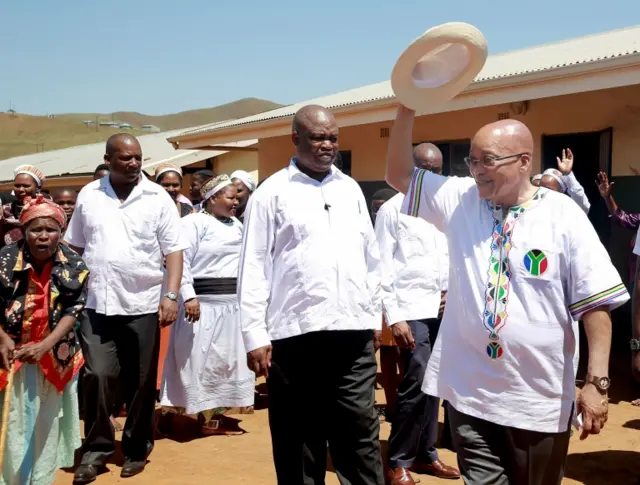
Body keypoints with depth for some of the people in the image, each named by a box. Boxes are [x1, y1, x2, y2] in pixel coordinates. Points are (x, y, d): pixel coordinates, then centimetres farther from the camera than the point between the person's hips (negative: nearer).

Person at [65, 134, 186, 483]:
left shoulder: (158, 198, -1)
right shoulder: (88, 195, 6)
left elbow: (173, 251, -3)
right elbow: (74, 247, 12)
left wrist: (171, 295, -12)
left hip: (142, 305, -1)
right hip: (96, 304, 1)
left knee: (141, 381, 7)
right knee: (97, 376, -4)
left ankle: (136, 448, 24)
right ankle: (96, 446, 15)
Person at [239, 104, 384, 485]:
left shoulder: (351, 189, 13)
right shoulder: (272, 192, 0)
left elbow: (371, 257, 16)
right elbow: (254, 267, -3)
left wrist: (374, 316, 14)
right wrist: (255, 335, -7)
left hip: (353, 332, 3)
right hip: (295, 334, -3)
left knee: (361, 433, 7)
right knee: (298, 439, 9)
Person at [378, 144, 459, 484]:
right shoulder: (393, 209, -3)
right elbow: (383, 268, -6)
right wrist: (393, 317, -12)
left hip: (443, 310, 5)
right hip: (412, 310, -5)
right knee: (416, 385, -8)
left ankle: (426, 454, 24)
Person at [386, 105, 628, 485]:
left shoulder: (563, 215, -7)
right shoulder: (459, 200, 4)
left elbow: (595, 304, -8)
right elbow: (399, 174, 5)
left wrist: (597, 381, -13)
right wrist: (407, 109, -8)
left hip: (540, 398, -2)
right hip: (469, 391, 2)